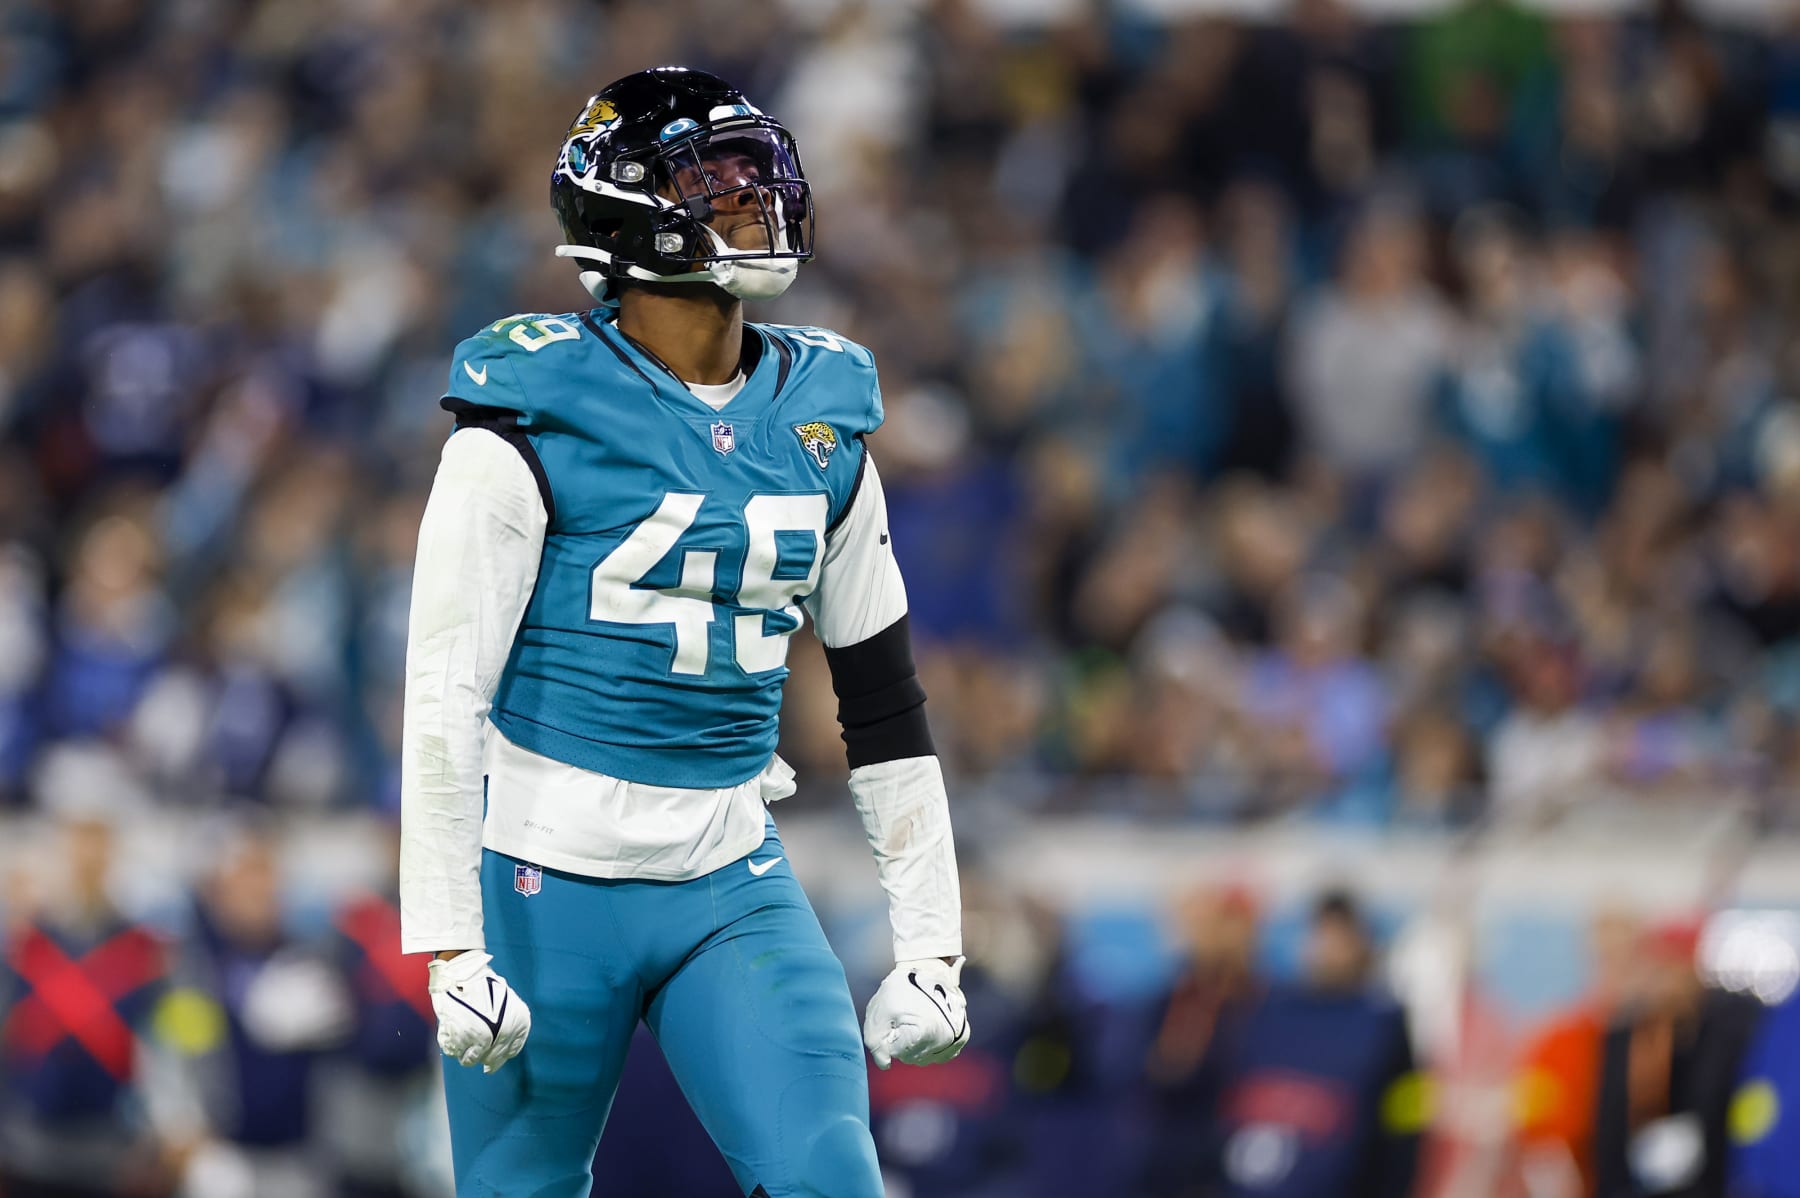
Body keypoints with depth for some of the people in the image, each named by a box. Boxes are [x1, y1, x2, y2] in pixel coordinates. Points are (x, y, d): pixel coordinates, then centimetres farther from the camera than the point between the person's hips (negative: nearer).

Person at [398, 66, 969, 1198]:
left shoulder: (818, 418, 8)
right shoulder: (533, 422, -10)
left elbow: (886, 700, 14)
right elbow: (445, 693, -12)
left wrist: (931, 939, 11)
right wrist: (449, 948, -16)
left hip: (732, 885, 5)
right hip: (551, 882, -5)